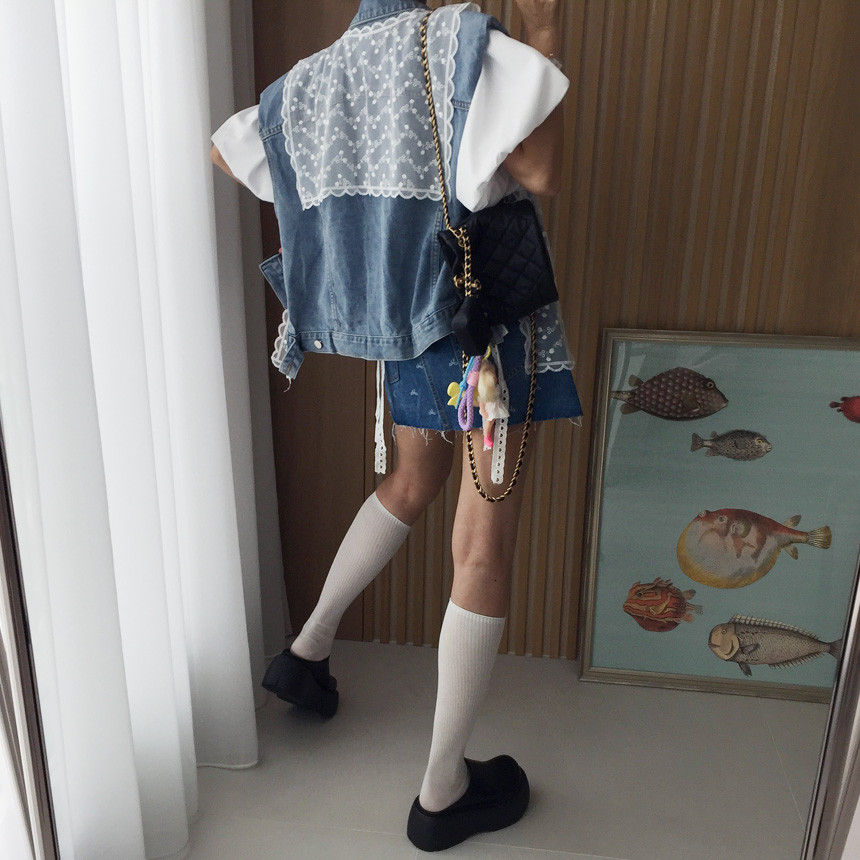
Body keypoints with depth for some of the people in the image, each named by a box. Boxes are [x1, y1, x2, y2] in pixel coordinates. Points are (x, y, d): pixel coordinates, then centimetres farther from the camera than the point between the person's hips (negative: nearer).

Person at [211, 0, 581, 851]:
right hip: (481, 318, -7)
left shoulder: (320, 75, 9)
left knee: (414, 481, 30)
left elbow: (223, 149, 19)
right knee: (484, 546, 1)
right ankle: (443, 792, 14)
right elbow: (540, 172, -19)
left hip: (401, 319, 7)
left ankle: (307, 648, 35)